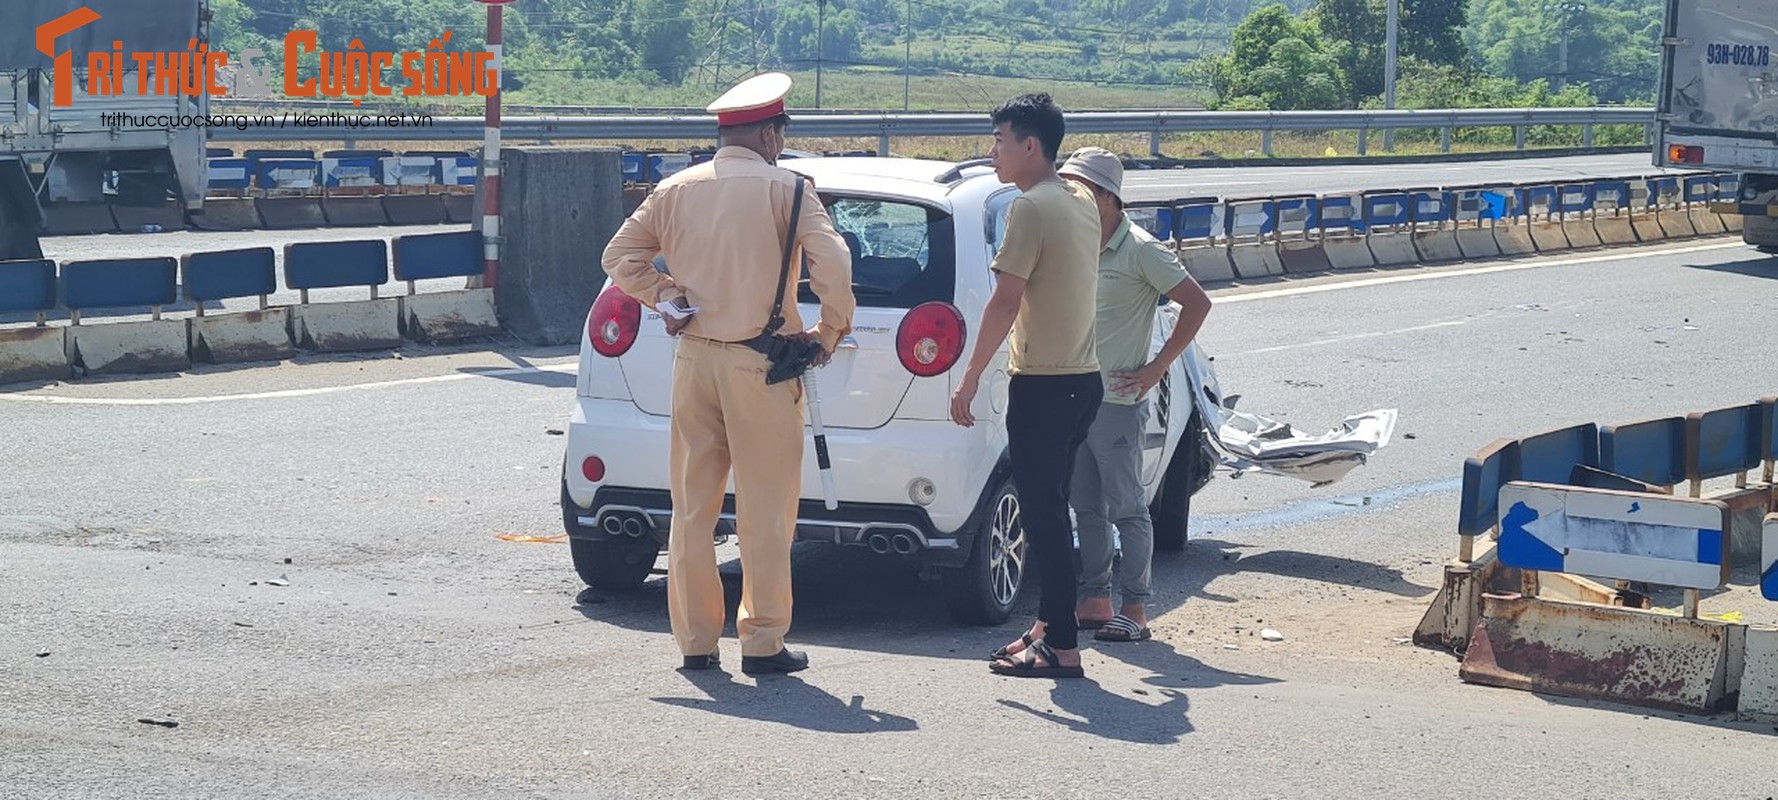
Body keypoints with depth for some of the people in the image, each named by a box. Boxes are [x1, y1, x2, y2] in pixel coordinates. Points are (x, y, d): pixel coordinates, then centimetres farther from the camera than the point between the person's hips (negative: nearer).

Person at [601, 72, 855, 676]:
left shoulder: (676, 190, 8)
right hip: (760, 364, -4)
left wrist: (666, 296, 10)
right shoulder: (785, 189, -5)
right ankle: (763, 643, 3)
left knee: (693, 506, 10)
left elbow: (620, 256, 10)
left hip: (694, 360, 4)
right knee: (765, 507, 2)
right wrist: (830, 332, -2)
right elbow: (832, 263, -14)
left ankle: (696, 640, 14)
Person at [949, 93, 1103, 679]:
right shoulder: (1081, 202, 12)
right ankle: (1050, 625, 24)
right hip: (1082, 378, 9)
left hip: (1042, 384, -9)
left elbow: (1006, 302, -19)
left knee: (1042, 515, -5)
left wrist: (970, 379, -15)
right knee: (1051, 512, 17)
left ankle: (1062, 648, -4)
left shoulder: (1031, 208, -16)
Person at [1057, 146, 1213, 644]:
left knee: (1125, 507, -3)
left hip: (1118, 403, -8)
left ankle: (1135, 610, 3)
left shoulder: (1140, 250, -11)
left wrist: (1157, 367, -13)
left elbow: (1197, 303, -12)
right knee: (1086, 506, 11)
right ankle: (1095, 600, 19)